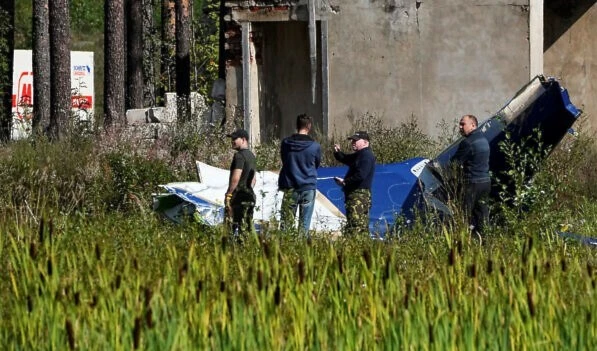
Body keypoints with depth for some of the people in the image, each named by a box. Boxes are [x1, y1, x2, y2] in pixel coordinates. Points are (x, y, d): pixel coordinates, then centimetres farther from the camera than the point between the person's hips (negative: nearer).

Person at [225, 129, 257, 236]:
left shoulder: (239, 155, -13)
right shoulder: (251, 156, 17)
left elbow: (236, 178, -20)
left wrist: (228, 194, -15)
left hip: (239, 196, -9)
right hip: (250, 197, 9)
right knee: (248, 227, 9)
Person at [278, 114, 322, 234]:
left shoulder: (285, 143, -2)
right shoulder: (315, 146, -7)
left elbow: (284, 161, 10)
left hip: (290, 188, 1)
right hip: (308, 187, -1)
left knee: (286, 221, 4)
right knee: (304, 224, 2)